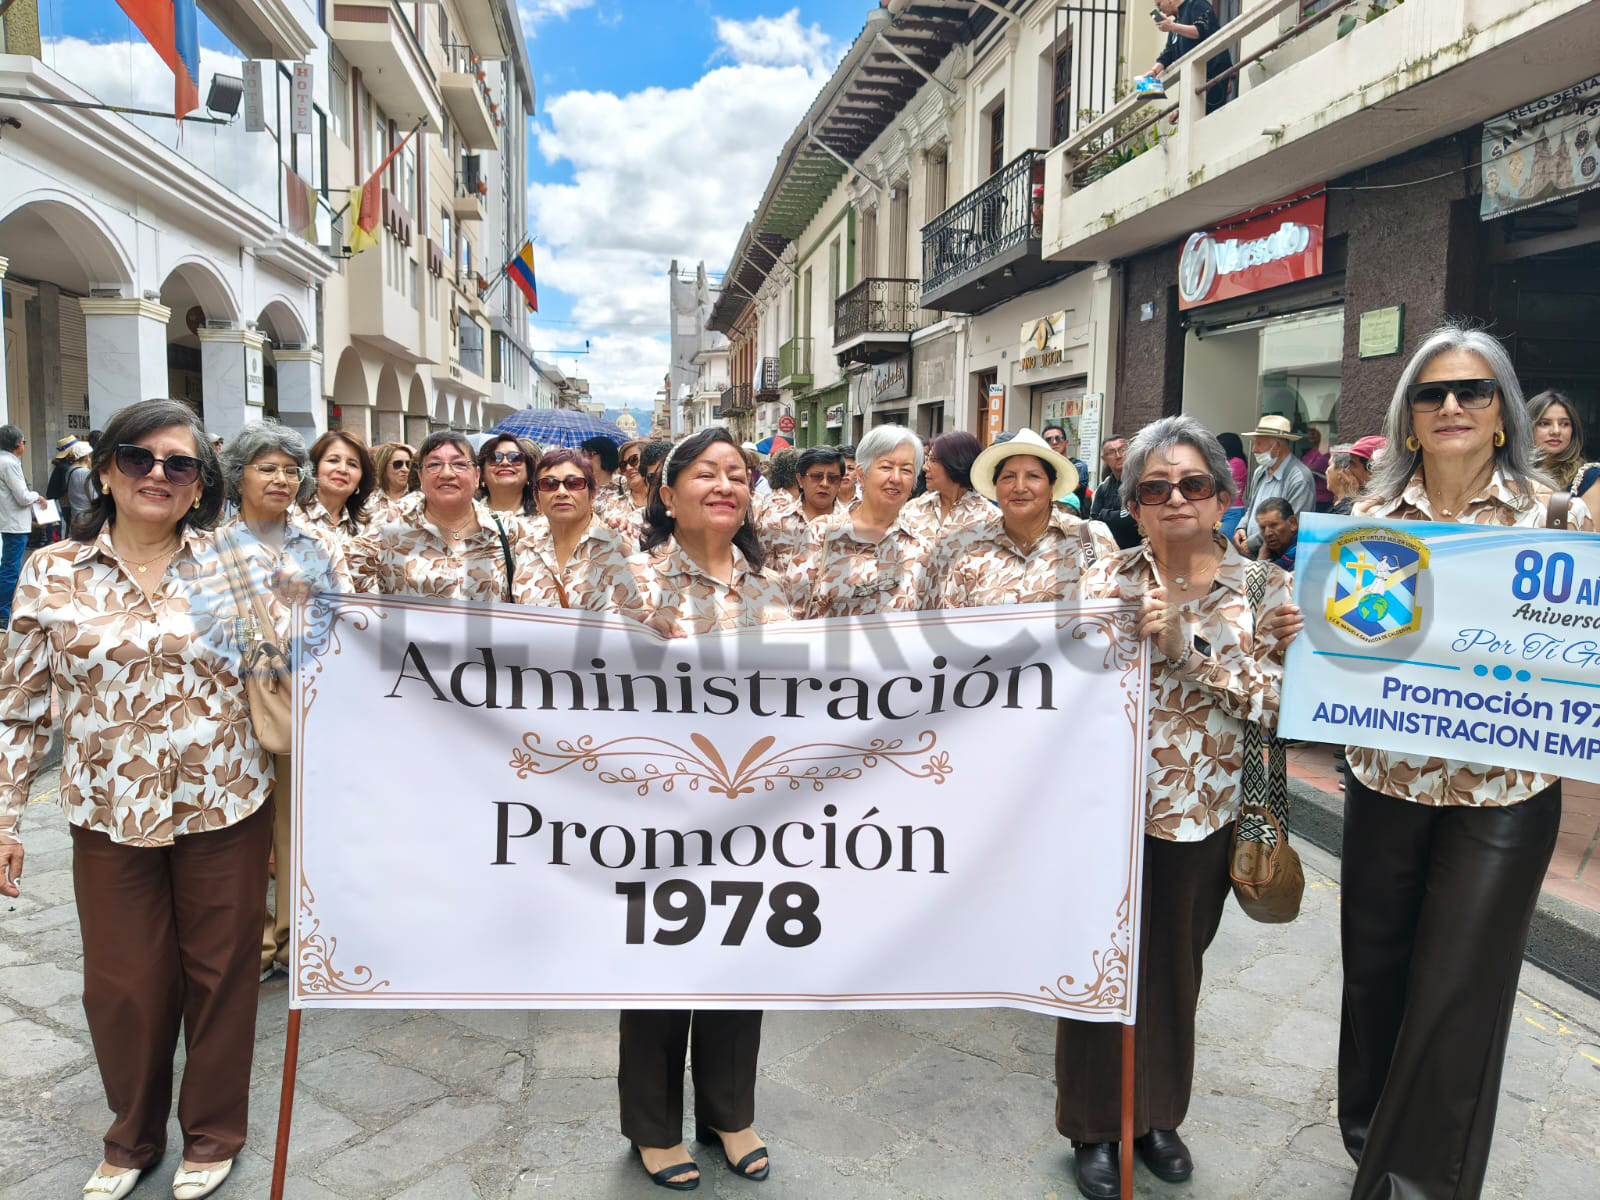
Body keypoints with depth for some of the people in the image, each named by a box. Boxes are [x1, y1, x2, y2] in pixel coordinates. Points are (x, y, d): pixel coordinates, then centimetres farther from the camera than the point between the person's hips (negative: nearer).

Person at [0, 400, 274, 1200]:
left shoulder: (231, 564, -3)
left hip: (225, 808, 0)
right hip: (109, 814, 1)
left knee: (220, 974, 12)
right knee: (123, 986, 13)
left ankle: (213, 1134, 34)